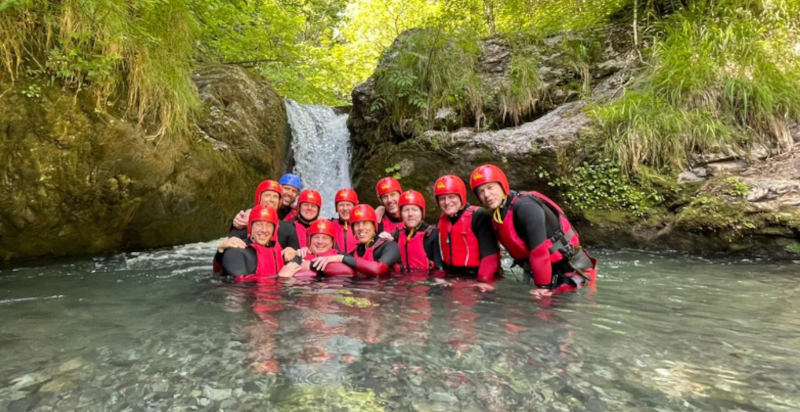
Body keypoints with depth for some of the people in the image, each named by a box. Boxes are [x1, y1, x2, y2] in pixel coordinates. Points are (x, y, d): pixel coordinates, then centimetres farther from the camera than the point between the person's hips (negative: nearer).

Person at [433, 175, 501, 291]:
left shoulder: (478, 216, -15)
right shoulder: (442, 219, 7)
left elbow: (489, 251, -22)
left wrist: (484, 280, -30)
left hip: (475, 279, -6)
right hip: (451, 278, 6)